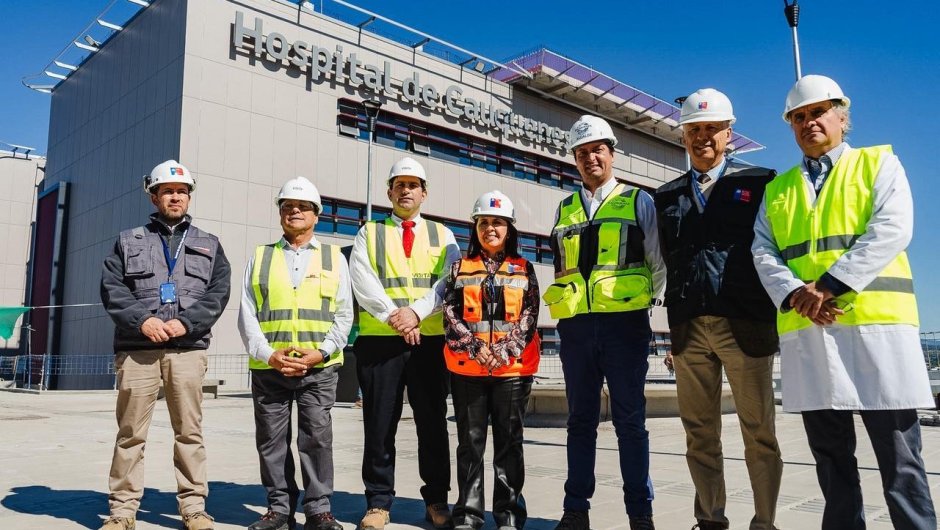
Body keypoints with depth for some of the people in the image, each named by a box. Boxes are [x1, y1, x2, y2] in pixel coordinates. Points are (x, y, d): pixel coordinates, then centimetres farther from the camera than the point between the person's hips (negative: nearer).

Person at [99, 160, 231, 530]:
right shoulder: (128, 241, 17)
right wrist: (142, 320, -11)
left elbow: (218, 293, 5)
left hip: (188, 349, 0)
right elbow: (111, 289, 5)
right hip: (136, 348, 0)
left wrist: (186, 322, -10)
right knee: (130, 432, 2)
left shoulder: (209, 245, 17)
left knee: (189, 431, 1)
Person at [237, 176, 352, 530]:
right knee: (272, 440, 6)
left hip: (319, 367, -1)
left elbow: (344, 315, 5)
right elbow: (247, 315, 6)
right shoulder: (260, 258, 13)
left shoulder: (334, 258, 11)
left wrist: (320, 352, -9)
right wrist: (269, 355, -8)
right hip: (268, 367, 2)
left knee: (317, 437, -4)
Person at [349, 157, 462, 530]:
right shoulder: (369, 233, 11)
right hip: (379, 340, 0)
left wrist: (416, 312, -16)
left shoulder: (442, 235, 13)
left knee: (433, 423, 7)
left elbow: (447, 282, -1)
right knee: (379, 426, 4)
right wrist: (393, 316, -15)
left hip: (430, 340, 1)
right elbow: (362, 281, -3)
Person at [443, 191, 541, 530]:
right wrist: (477, 348, -12)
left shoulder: (524, 269, 10)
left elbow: (529, 316, 1)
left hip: (513, 367, 0)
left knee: (509, 441, 4)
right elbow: (450, 315, 1)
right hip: (467, 367, 1)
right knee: (470, 441, 5)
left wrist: (505, 351, -13)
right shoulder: (460, 268, 10)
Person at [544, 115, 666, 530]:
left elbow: (658, 264, 5)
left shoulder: (638, 201, 7)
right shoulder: (565, 209, 16)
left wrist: (639, 298, -3)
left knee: (629, 419, 3)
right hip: (575, 325, 3)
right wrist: (567, 296, 7)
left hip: (624, 323, -3)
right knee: (580, 419, 10)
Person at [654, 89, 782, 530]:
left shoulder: (759, 182, 7)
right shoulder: (666, 196, 16)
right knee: (700, 434, 9)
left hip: (746, 324, -3)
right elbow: (665, 261, 12)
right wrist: (676, 319, 3)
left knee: (759, 433, 4)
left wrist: (775, 312, -4)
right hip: (688, 328, 3)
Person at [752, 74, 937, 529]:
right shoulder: (777, 189, 19)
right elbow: (763, 253, 7)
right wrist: (794, 293, -13)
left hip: (875, 324, -3)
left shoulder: (879, 163, 10)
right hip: (804, 331, 3)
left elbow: (891, 230, -7)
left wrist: (830, 284, -17)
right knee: (831, 460, 11)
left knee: (899, 461, 2)